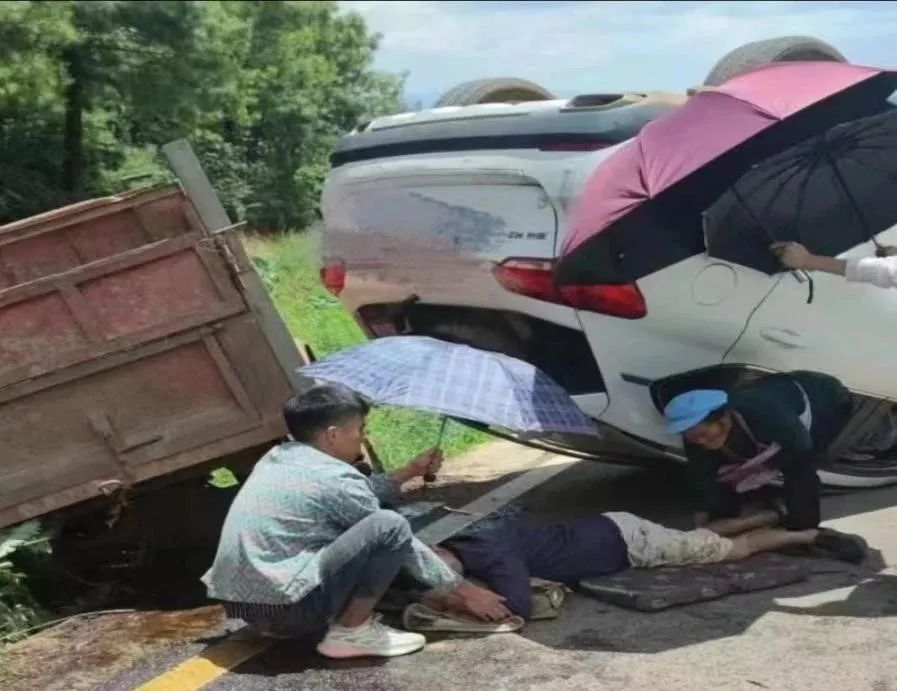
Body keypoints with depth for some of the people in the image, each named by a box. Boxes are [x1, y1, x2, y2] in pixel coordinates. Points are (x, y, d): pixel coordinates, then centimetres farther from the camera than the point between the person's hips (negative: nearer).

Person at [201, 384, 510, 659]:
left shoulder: (279, 457, 13)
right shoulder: (335, 478, -12)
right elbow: (395, 538, -3)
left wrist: (409, 472, 35)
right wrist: (462, 589, 7)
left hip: (238, 601, 9)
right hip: (284, 607, -9)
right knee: (389, 526, -14)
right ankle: (351, 632, -4)